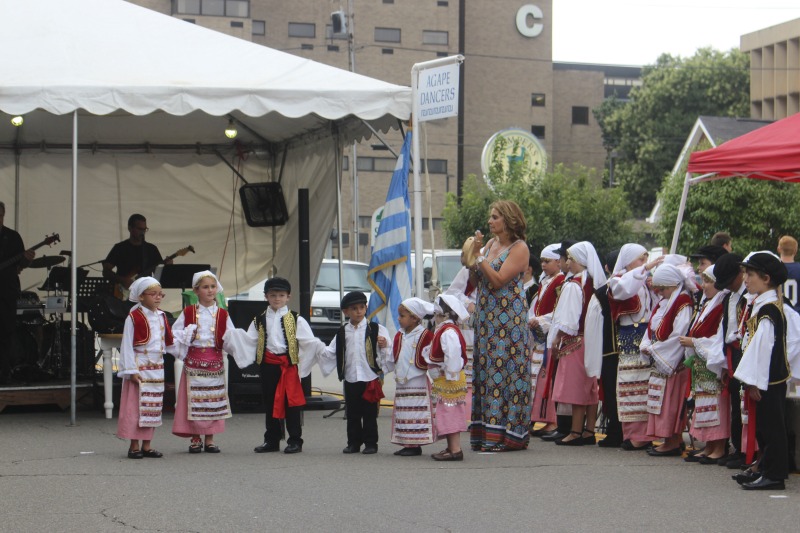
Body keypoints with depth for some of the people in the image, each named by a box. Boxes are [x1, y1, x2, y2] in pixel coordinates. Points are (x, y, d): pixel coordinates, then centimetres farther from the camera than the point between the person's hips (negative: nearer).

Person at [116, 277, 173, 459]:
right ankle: (134, 446, 2)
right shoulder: (134, 318, -10)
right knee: (136, 406, -5)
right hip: (140, 367, -7)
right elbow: (127, 346, -11)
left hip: (157, 367, 7)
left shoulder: (161, 317, 10)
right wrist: (131, 371, -14)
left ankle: (146, 446, 14)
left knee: (154, 407, 8)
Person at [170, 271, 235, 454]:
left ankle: (209, 439, 12)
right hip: (194, 361, -1)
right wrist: (186, 336, -13)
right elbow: (175, 333, 4)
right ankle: (195, 439, 8)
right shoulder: (188, 313, 4)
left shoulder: (222, 315, 6)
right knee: (194, 400, -2)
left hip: (215, 361, 1)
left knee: (213, 400, 3)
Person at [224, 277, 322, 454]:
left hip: (289, 365, -3)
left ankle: (295, 441, 4)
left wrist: (321, 349, -19)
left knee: (291, 403, -3)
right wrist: (231, 335, -6)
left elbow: (308, 341, -3)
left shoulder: (296, 320, 2)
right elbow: (249, 340, 6)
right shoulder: (259, 320, 11)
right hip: (268, 365, 3)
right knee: (270, 404, 10)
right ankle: (272, 440, 19)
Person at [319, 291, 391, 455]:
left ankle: (371, 443, 11)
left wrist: (384, 346, -25)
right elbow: (332, 353, 9)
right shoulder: (342, 333, 9)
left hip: (370, 379, -3)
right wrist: (320, 350, -7)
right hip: (350, 380, 3)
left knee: (369, 414, 3)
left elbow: (388, 353, -4)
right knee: (352, 415, 10)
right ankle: (354, 443, 19)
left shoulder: (376, 329, -2)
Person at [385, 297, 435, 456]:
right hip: (401, 384, 8)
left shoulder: (424, 335, -10)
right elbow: (393, 360, 19)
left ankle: (415, 445, -3)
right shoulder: (399, 336, 13)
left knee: (415, 413, -6)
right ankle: (406, 444, 14)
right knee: (402, 415, 8)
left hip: (417, 384, -8)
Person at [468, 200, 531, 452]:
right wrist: (472, 256, 0)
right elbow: (476, 282, 12)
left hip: (509, 318, -7)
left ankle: (505, 433, -5)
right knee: (485, 369, 6)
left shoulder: (519, 248, -8)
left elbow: (498, 280, -18)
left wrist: (479, 256, -15)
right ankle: (485, 432, 10)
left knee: (504, 368, -8)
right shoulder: (490, 244, 14)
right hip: (486, 317, 8)